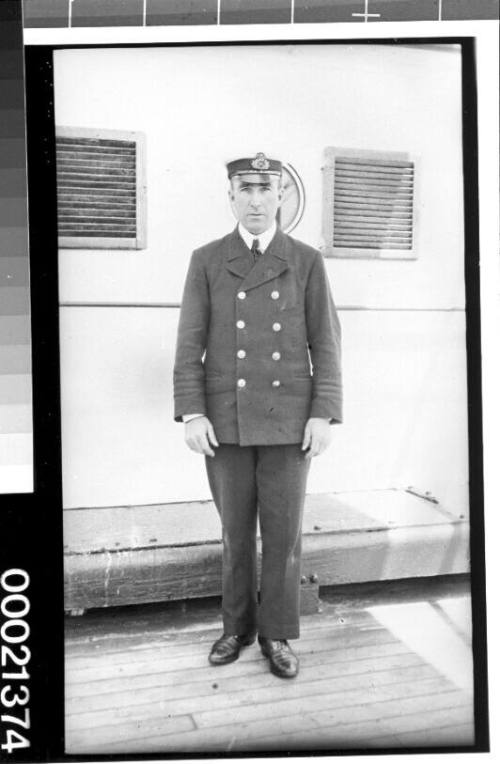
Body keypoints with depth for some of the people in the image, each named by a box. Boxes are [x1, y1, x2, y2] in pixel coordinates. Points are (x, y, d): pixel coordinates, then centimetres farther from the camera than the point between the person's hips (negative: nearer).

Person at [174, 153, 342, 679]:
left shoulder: (306, 262, 3)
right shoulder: (206, 261, 3)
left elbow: (325, 344, 0)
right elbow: (190, 344, -1)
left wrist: (324, 414, -9)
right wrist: (192, 413, -11)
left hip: (288, 420, 0)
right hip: (226, 418, 1)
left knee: (283, 530, 3)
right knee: (235, 529, 10)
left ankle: (276, 634, 20)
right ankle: (238, 625, 28)